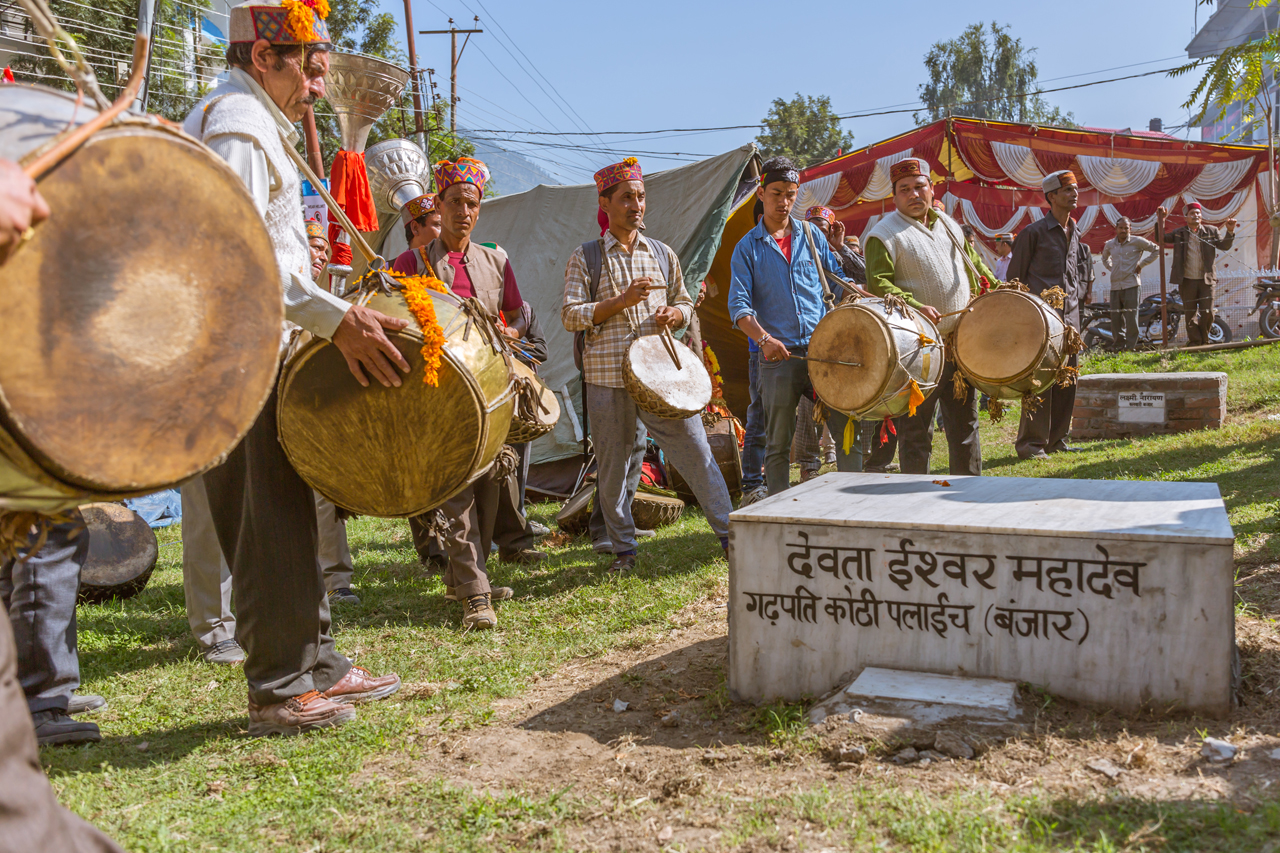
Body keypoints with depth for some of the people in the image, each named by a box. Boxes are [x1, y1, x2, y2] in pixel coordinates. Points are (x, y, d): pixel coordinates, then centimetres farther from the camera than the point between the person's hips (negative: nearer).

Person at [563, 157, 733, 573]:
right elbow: (571, 316, -3)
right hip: (608, 377, -2)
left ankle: (729, 533, 11)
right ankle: (623, 548, 19)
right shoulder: (585, 258, 4)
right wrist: (621, 301, -14)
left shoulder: (662, 254, 13)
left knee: (696, 452, 0)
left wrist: (676, 314, -4)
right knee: (613, 466, 5)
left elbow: (685, 304, 20)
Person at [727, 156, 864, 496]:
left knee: (847, 431, -1)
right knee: (778, 445, 4)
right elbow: (739, 305, -5)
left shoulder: (811, 235, 13)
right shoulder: (747, 247, 5)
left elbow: (838, 280, 17)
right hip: (778, 356, -2)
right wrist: (763, 339, -23)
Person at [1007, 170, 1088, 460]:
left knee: (1067, 380, 7)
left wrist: (1077, 294, 18)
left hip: (1070, 317, 7)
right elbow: (1015, 276, -3)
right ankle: (1031, 443, -2)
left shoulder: (1074, 234, 16)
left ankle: (1056, 440, 17)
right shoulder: (1033, 232, -5)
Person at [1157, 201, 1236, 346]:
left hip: (1206, 280, 0)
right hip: (1187, 281, 0)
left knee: (1207, 313, -1)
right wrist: (1161, 220, -11)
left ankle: (1204, 341, 18)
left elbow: (1224, 245, 3)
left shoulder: (1211, 231, 6)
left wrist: (1230, 231, -14)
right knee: (1190, 314, 5)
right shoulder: (1179, 233, 6)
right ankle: (1194, 342, 15)